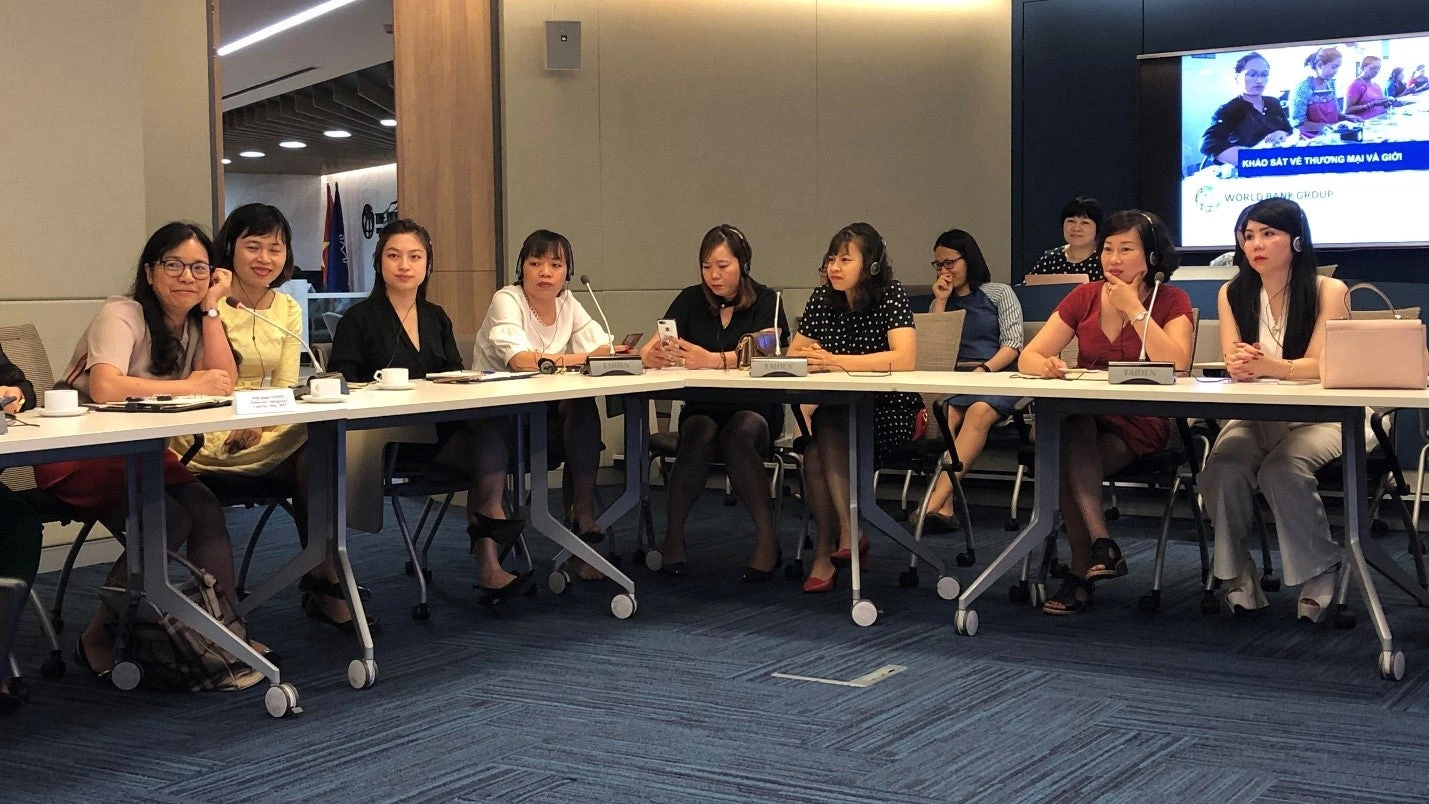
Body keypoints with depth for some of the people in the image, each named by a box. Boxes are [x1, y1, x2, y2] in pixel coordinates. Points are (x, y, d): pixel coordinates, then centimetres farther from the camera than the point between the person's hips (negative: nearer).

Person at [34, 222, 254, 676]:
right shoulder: (123, 315, -16)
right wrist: (189, 386, -23)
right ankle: (100, 641, -10)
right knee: (168, 520, -27)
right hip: (79, 453, -6)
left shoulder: (195, 321, 6)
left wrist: (211, 307, -10)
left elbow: (225, 384, -8)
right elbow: (104, 388, -34)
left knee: (205, 511, -21)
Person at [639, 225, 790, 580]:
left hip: (754, 410, -2)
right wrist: (653, 355, -32)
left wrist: (711, 360, -41)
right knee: (701, 434, -32)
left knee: (738, 435, -35)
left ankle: (767, 541, -28)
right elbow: (650, 349, -6)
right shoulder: (690, 301, 6)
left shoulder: (765, 301, -2)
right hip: (702, 409, 2)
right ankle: (672, 536, -26)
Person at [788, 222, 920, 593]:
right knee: (814, 450, -29)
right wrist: (810, 357, -14)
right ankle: (845, 536, -15)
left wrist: (836, 361, -28)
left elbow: (904, 359, -24)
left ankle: (827, 549, -26)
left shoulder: (891, 296, -9)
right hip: (839, 413, 4)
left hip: (891, 413, -4)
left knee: (827, 425, -32)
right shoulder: (822, 298, 6)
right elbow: (794, 354, 11)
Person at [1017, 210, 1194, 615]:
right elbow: (1027, 357, 2)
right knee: (1071, 422, -35)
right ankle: (1101, 544, -38)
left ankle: (1081, 573, -25)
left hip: (1141, 426, -3)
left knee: (1069, 463, -31)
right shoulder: (1084, 297, 9)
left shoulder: (1171, 301, 1)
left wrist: (1134, 309, -16)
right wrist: (1046, 365, -23)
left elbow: (1175, 365, -19)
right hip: (1082, 420, 3)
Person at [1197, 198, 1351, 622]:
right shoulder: (1233, 293, 6)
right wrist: (1239, 366, -30)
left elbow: (1320, 365, -15)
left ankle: (1322, 571, -12)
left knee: (1282, 470, -33)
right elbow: (1233, 363, -2)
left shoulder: (1328, 291, -6)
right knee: (1222, 468, -29)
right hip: (1256, 417, 3)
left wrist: (1271, 367, -37)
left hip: (1318, 417, -3)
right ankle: (1236, 573, -9)